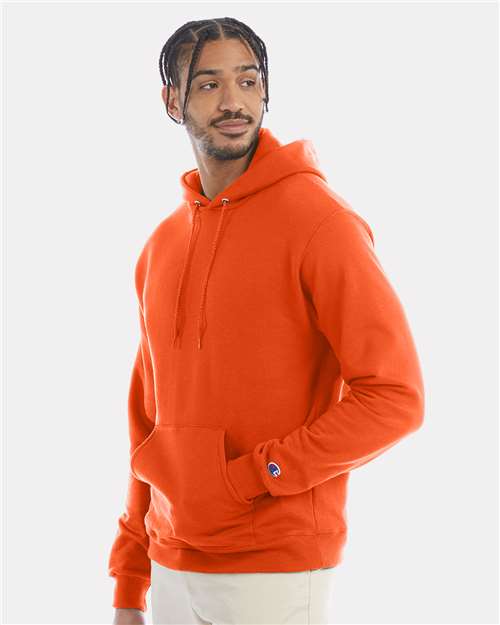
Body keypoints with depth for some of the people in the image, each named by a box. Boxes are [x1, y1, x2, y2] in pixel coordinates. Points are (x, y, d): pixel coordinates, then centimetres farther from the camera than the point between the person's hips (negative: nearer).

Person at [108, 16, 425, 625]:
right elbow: (148, 417, 14)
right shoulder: (161, 246, 10)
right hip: (175, 568, 6)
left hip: (277, 572, -6)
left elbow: (395, 398, -16)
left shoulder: (320, 220, -10)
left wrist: (246, 477, -16)